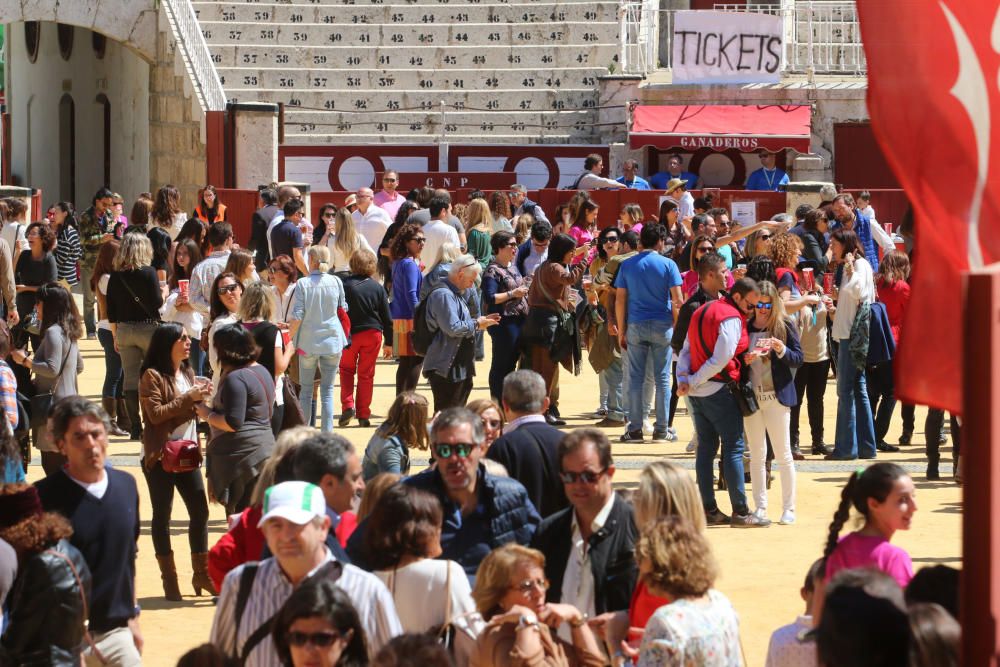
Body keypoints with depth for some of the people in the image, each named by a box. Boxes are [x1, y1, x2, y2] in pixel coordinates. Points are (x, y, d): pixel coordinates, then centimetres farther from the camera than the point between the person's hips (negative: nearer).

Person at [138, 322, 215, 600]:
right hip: (160, 456, -6)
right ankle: (169, 578, 7)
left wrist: (200, 399, 1)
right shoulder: (152, 376, -9)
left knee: (200, 510, 3)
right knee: (162, 515, 1)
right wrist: (188, 398, -19)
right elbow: (156, 414, -17)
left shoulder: (187, 372, 13)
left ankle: (201, 573, 14)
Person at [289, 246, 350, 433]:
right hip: (333, 340, 1)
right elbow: (343, 310, 11)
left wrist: (288, 338, 0)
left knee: (306, 389, 11)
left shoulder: (303, 283, -9)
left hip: (309, 342, -1)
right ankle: (327, 433, 2)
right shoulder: (336, 282, -2)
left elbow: (297, 317, -11)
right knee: (327, 389, 6)